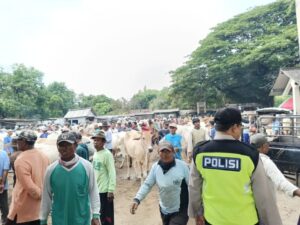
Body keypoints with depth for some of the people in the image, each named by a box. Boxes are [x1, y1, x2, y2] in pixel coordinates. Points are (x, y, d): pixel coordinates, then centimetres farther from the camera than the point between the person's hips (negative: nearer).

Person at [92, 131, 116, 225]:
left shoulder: (107, 154, -17)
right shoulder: (95, 153, 6)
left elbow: (112, 174, -18)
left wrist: (111, 190, -20)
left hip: (105, 190, -7)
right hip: (96, 189, 7)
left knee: (107, 215, 5)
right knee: (99, 213, 19)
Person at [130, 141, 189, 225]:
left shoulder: (182, 166, -18)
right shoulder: (155, 166, -8)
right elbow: (147, 184, -3)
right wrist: (137, 199, -15)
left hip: (180, 211, -4)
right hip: (164, 210, 5)